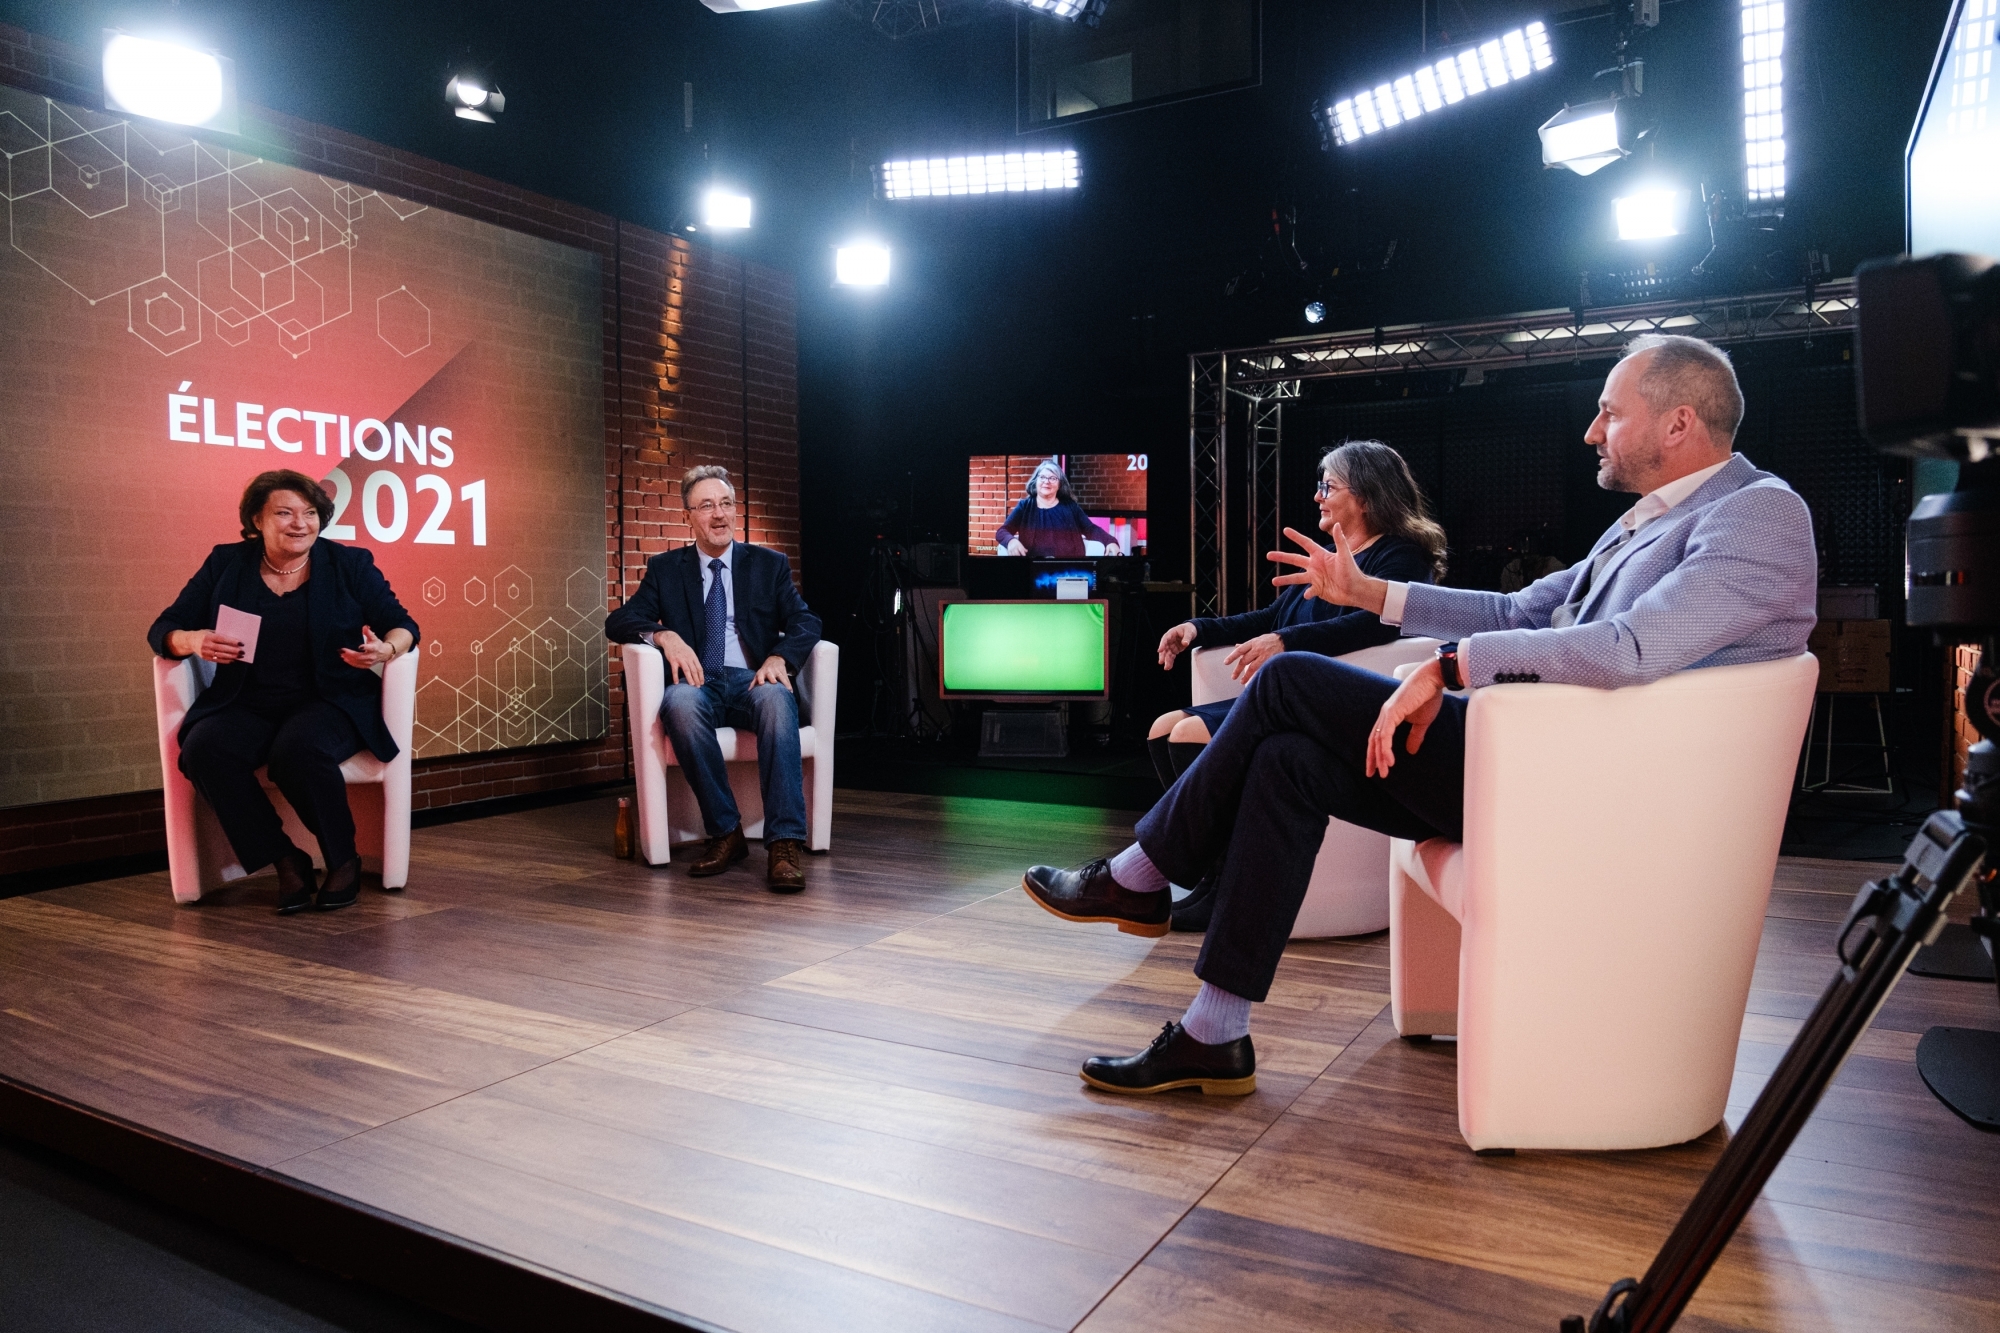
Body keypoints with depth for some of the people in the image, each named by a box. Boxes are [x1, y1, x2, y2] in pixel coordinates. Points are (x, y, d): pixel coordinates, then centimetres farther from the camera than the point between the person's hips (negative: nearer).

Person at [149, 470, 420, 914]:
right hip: (248, 707, 3)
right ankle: (286, 862, -15)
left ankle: (344, 861, -11)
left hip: (330, 702, -2)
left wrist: (386, 649, -21)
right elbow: (164, 629, 10)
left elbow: (402, 625, 3)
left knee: (298, 749, -35)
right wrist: (192, 641, -15)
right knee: (204, 748, -29)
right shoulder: (225, 565, 11)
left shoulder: (350, 565, 7)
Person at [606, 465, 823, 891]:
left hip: (752, 681, 0)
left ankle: (785, 842, -39)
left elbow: (805, 621, 5)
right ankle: (725, 832, -25)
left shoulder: (769, 564, 16)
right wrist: (663, 635, -15)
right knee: (681, 702, -37)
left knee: (776, 700, -37)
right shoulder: (665, 569, 17)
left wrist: (779, 657, -17)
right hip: (698, 683, 1)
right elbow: (617, 621, 7)